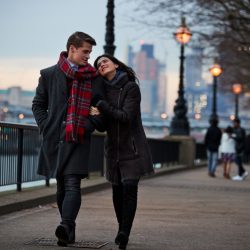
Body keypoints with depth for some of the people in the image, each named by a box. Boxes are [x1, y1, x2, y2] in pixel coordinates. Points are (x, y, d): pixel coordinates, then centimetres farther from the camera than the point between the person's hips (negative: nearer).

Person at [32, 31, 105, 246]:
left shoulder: (94, 79, 5)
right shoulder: (49, 75, 8)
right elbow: (38, 104, 14)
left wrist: (86, 127, -9)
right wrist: (45, 127, 1)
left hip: (78, 140, -2)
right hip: (54, 139, 2)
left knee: (72, 185, -16)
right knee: (61, 186, 9)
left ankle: (66, 227, -29)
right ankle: (69, 231, 18)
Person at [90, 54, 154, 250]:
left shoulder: (131, 87, -8)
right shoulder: (103, 89, 7)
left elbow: (126, 116, -17)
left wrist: (102, 107, -18)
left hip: (132, 146, -5)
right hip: (114, 146, 5)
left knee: (129, 188, -14)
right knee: (117, 190, 7)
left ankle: (124, 233, -19)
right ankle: (122, 230, 21)